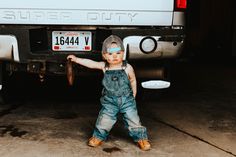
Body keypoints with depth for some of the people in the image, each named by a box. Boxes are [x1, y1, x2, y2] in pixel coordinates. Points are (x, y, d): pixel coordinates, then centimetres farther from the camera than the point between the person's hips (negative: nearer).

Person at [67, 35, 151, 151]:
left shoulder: (127, 68, -8)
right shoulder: (104, 66, -3)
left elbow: (133, 81, 6)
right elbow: (90, 63, 3)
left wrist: (133, 95, 12)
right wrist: (76, 59, 3)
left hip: (127, 100, -1)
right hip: (109, 101, 1)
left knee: (133, 120, 2)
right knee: (104, 120, 0)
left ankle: (141, 138, 19)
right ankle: (98, 136, 23)